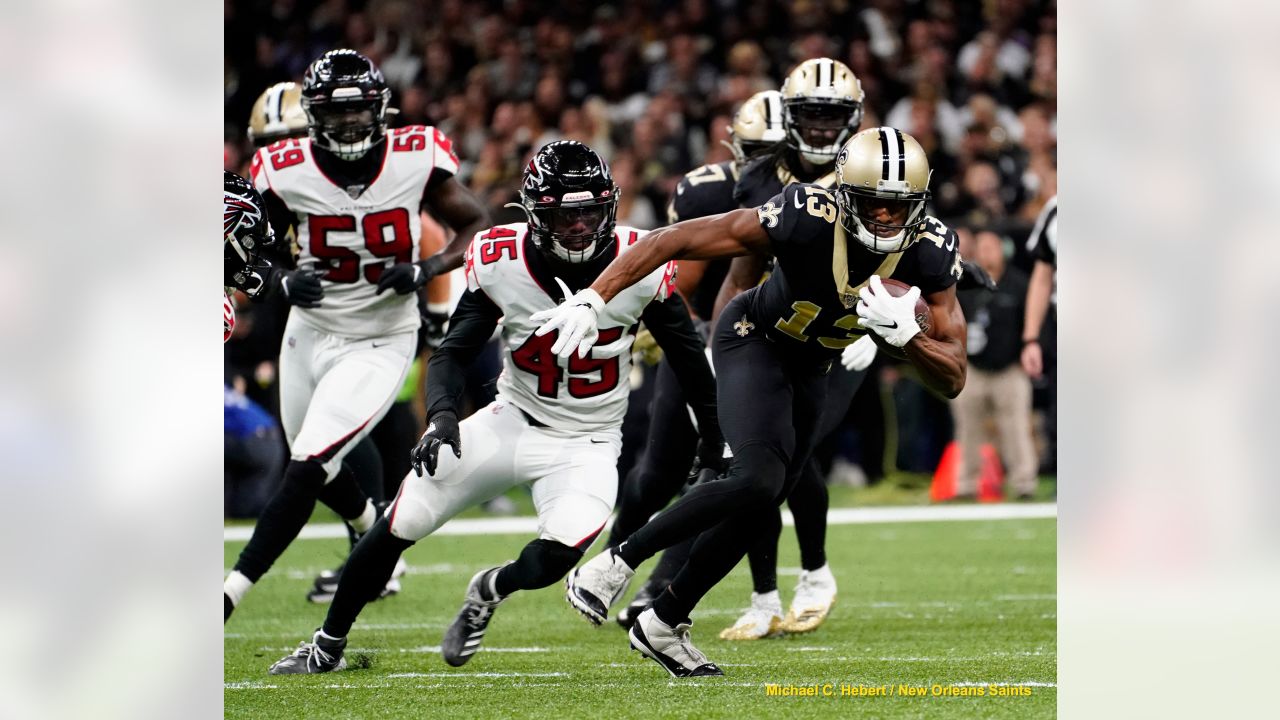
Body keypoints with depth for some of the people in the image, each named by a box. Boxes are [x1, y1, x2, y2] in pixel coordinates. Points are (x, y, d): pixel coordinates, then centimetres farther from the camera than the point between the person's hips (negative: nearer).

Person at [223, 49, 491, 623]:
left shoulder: (416, 160, -16)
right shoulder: (286, 173, -14)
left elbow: (478, 225, -2)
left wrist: (426, 271, -18)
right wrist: (283, 283, -21)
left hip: (379, 344, -3)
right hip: (311, 332, 3)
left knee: (306, 471, -16)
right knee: (318, 473, 20)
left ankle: (229, 594, -13)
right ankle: (375, 530, 53)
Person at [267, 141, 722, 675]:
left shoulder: (638, 265, -17)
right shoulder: (501, 264, -15)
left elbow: (688, 356, -1)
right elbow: (454, 352, -7)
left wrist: (715, 445, 7)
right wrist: (441, 414, -28)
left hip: (587, 444, -1)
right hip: (513, 423, 1)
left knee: (557, 557, -26)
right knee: (400, 525, -7)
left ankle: (490, 590, 12)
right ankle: (328, 645, 14)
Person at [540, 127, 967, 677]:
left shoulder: (930, 254, -23)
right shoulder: (809, 219, -34)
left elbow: (952, 380, -21)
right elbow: (674, 240, -29)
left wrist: (904, 333, -40)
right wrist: (593, 299, -35)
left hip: (809, 371, 6)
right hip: (753, 339, -6)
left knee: (758, 508, 12)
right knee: (757, 480, -27)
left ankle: (663, 624, 31)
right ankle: (617, 562, -13)